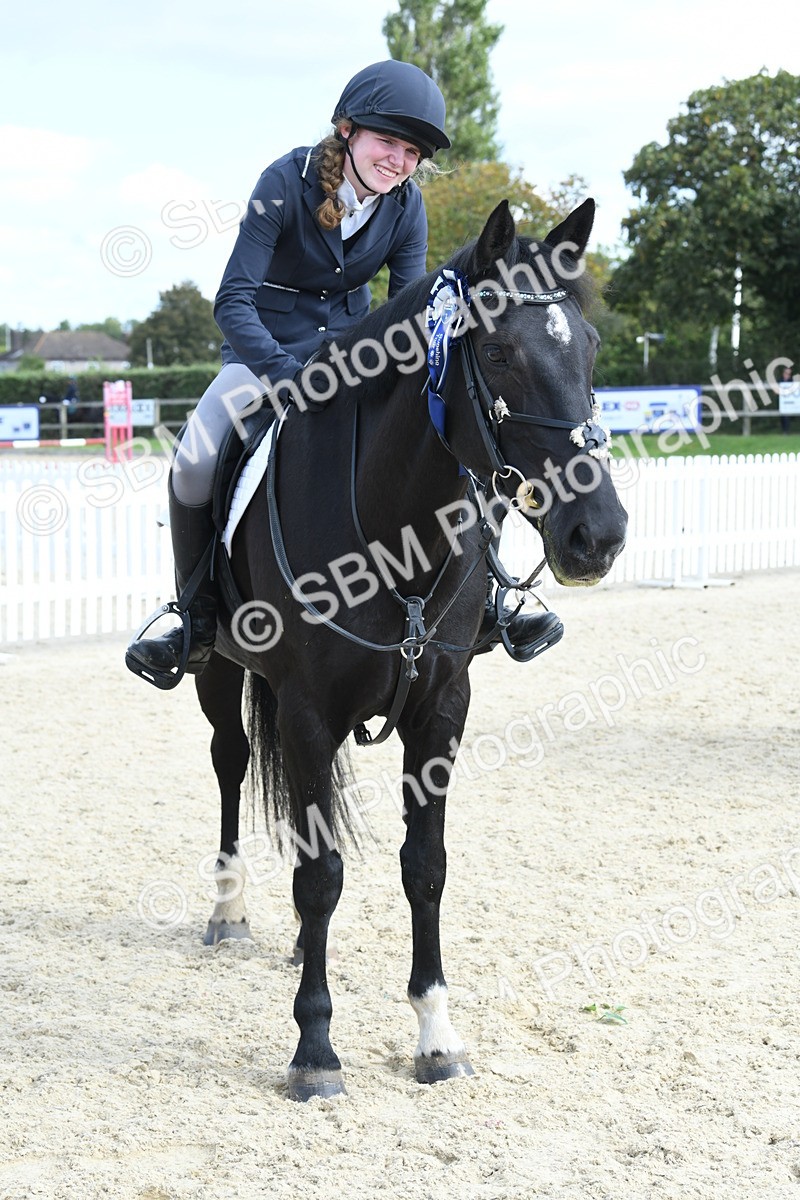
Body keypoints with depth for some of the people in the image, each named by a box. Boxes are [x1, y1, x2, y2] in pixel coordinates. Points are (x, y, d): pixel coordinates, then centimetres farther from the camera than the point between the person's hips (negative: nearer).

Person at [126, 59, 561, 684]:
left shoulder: (406, 204, -10)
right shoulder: (287, 181, -22)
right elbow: (234, 300, -26)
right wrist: (288, 377, -41)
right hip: (268, 349, -3)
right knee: (194, 463, -25)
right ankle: (200, 616, -5)